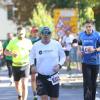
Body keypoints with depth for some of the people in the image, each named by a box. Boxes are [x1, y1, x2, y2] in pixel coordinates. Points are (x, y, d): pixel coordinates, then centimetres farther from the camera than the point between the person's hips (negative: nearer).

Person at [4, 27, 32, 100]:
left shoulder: (28, 41, 4)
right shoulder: (13, 41, 0)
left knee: (24, 85, -14)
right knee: (17, 85, 15)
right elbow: (5, 52, -2)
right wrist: (12, 54, -23)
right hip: (16, 66, 1)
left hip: (25, 65, -1)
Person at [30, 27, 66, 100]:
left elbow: (63, 56, 7)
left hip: (54, 76, 1)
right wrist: (32, 65, -6)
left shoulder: (56, 44, -3)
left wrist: (59, 65, -10)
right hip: (41, 77, -1)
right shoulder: (36, 45, -2)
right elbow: (31, 57, 12)